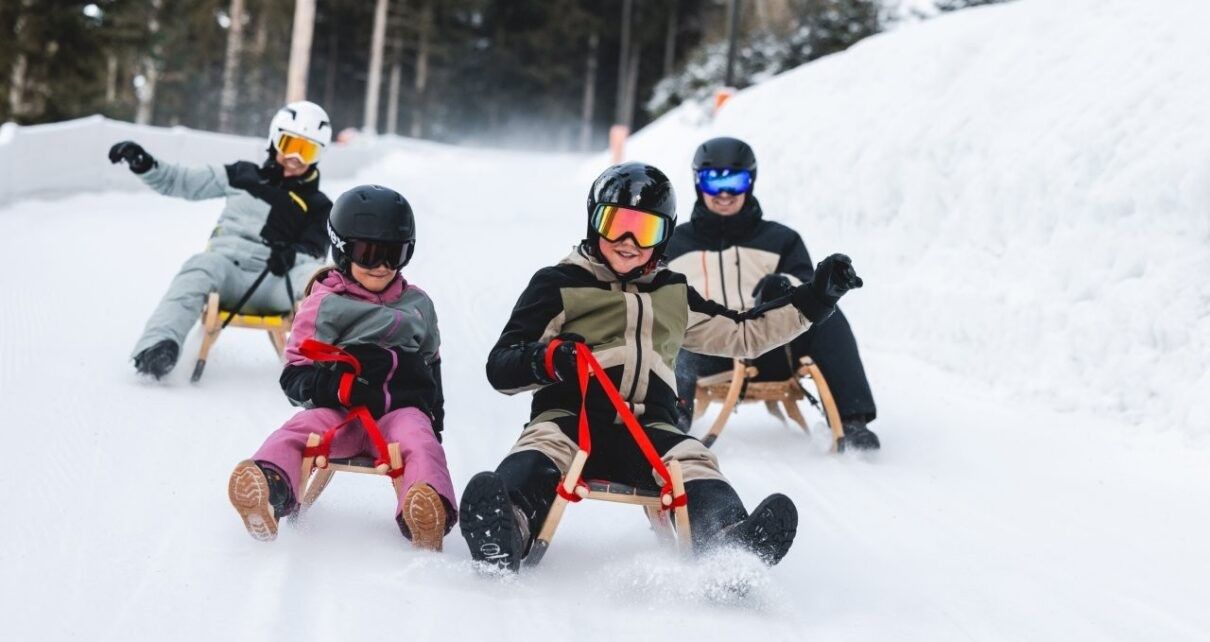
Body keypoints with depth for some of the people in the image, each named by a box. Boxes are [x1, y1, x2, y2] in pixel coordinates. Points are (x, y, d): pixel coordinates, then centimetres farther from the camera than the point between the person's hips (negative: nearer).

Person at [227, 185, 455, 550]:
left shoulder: (417, 305, 21)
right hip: (340, 411, -1)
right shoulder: (325, 304, 9)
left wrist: (434, 411, 22)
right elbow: (294, 374, 3)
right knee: (297, 430, -31)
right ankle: (269, 486, -60)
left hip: (400, 408, 1)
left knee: (419, 439, -32)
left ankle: (429, 509, -60)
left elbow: (431, 361, 35)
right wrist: (335, 387, -17)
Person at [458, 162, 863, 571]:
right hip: (570, 419, -3)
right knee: (543, 447, -37)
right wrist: (545, 361, -19)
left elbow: (741, 334, 36)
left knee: (693, 463, -28)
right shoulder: (558, 284, 12)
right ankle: (503, 535, -67)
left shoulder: (674, 296, 27)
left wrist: (815, 299, 30)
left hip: (648, 431, 4)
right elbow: (500, 368, 5)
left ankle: (730, 546, -58)